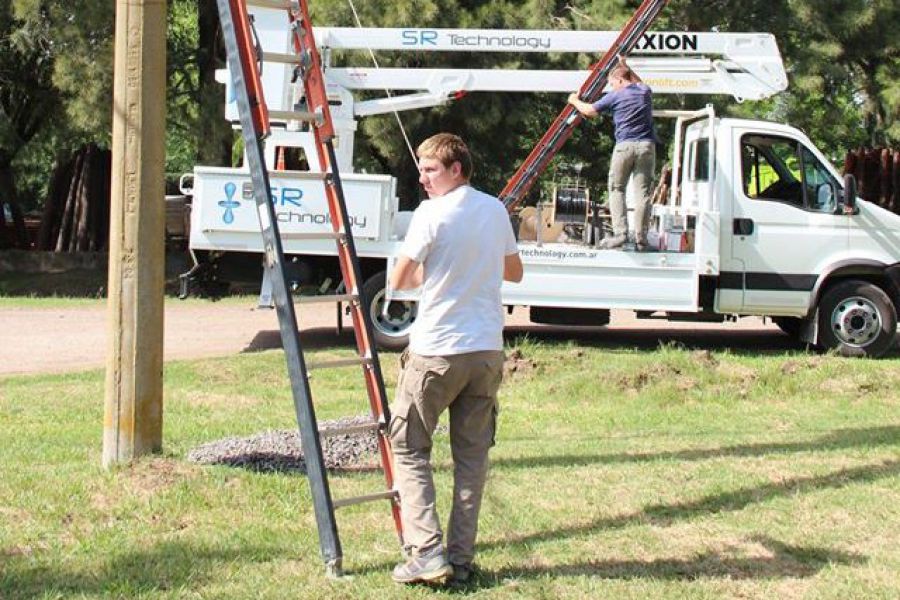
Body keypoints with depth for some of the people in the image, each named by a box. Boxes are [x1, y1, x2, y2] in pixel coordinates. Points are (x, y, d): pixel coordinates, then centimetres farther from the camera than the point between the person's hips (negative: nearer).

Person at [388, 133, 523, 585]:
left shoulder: (432, 213, -11)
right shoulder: (495, 210, 9)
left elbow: (399, 281, -6)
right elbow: (514, 271, 23)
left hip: (437, 350, -6)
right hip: (487, 349, 6)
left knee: (408, 446, 5)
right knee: (472, 454, 9)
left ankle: (426, 552, -5)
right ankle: (461, 558, 10)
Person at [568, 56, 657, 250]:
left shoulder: (615, 96, 3)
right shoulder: (645, 92, 14)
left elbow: (589, 110, 13)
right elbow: (639, 83, 42)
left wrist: (575, 101, 32)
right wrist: (625, 66, 50)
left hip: (625, 146, -3)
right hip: (647, 146, 3)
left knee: (616, 189, 7)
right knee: (643, 192, 1)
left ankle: (620, 233, -5)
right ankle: (641, 238, -2)